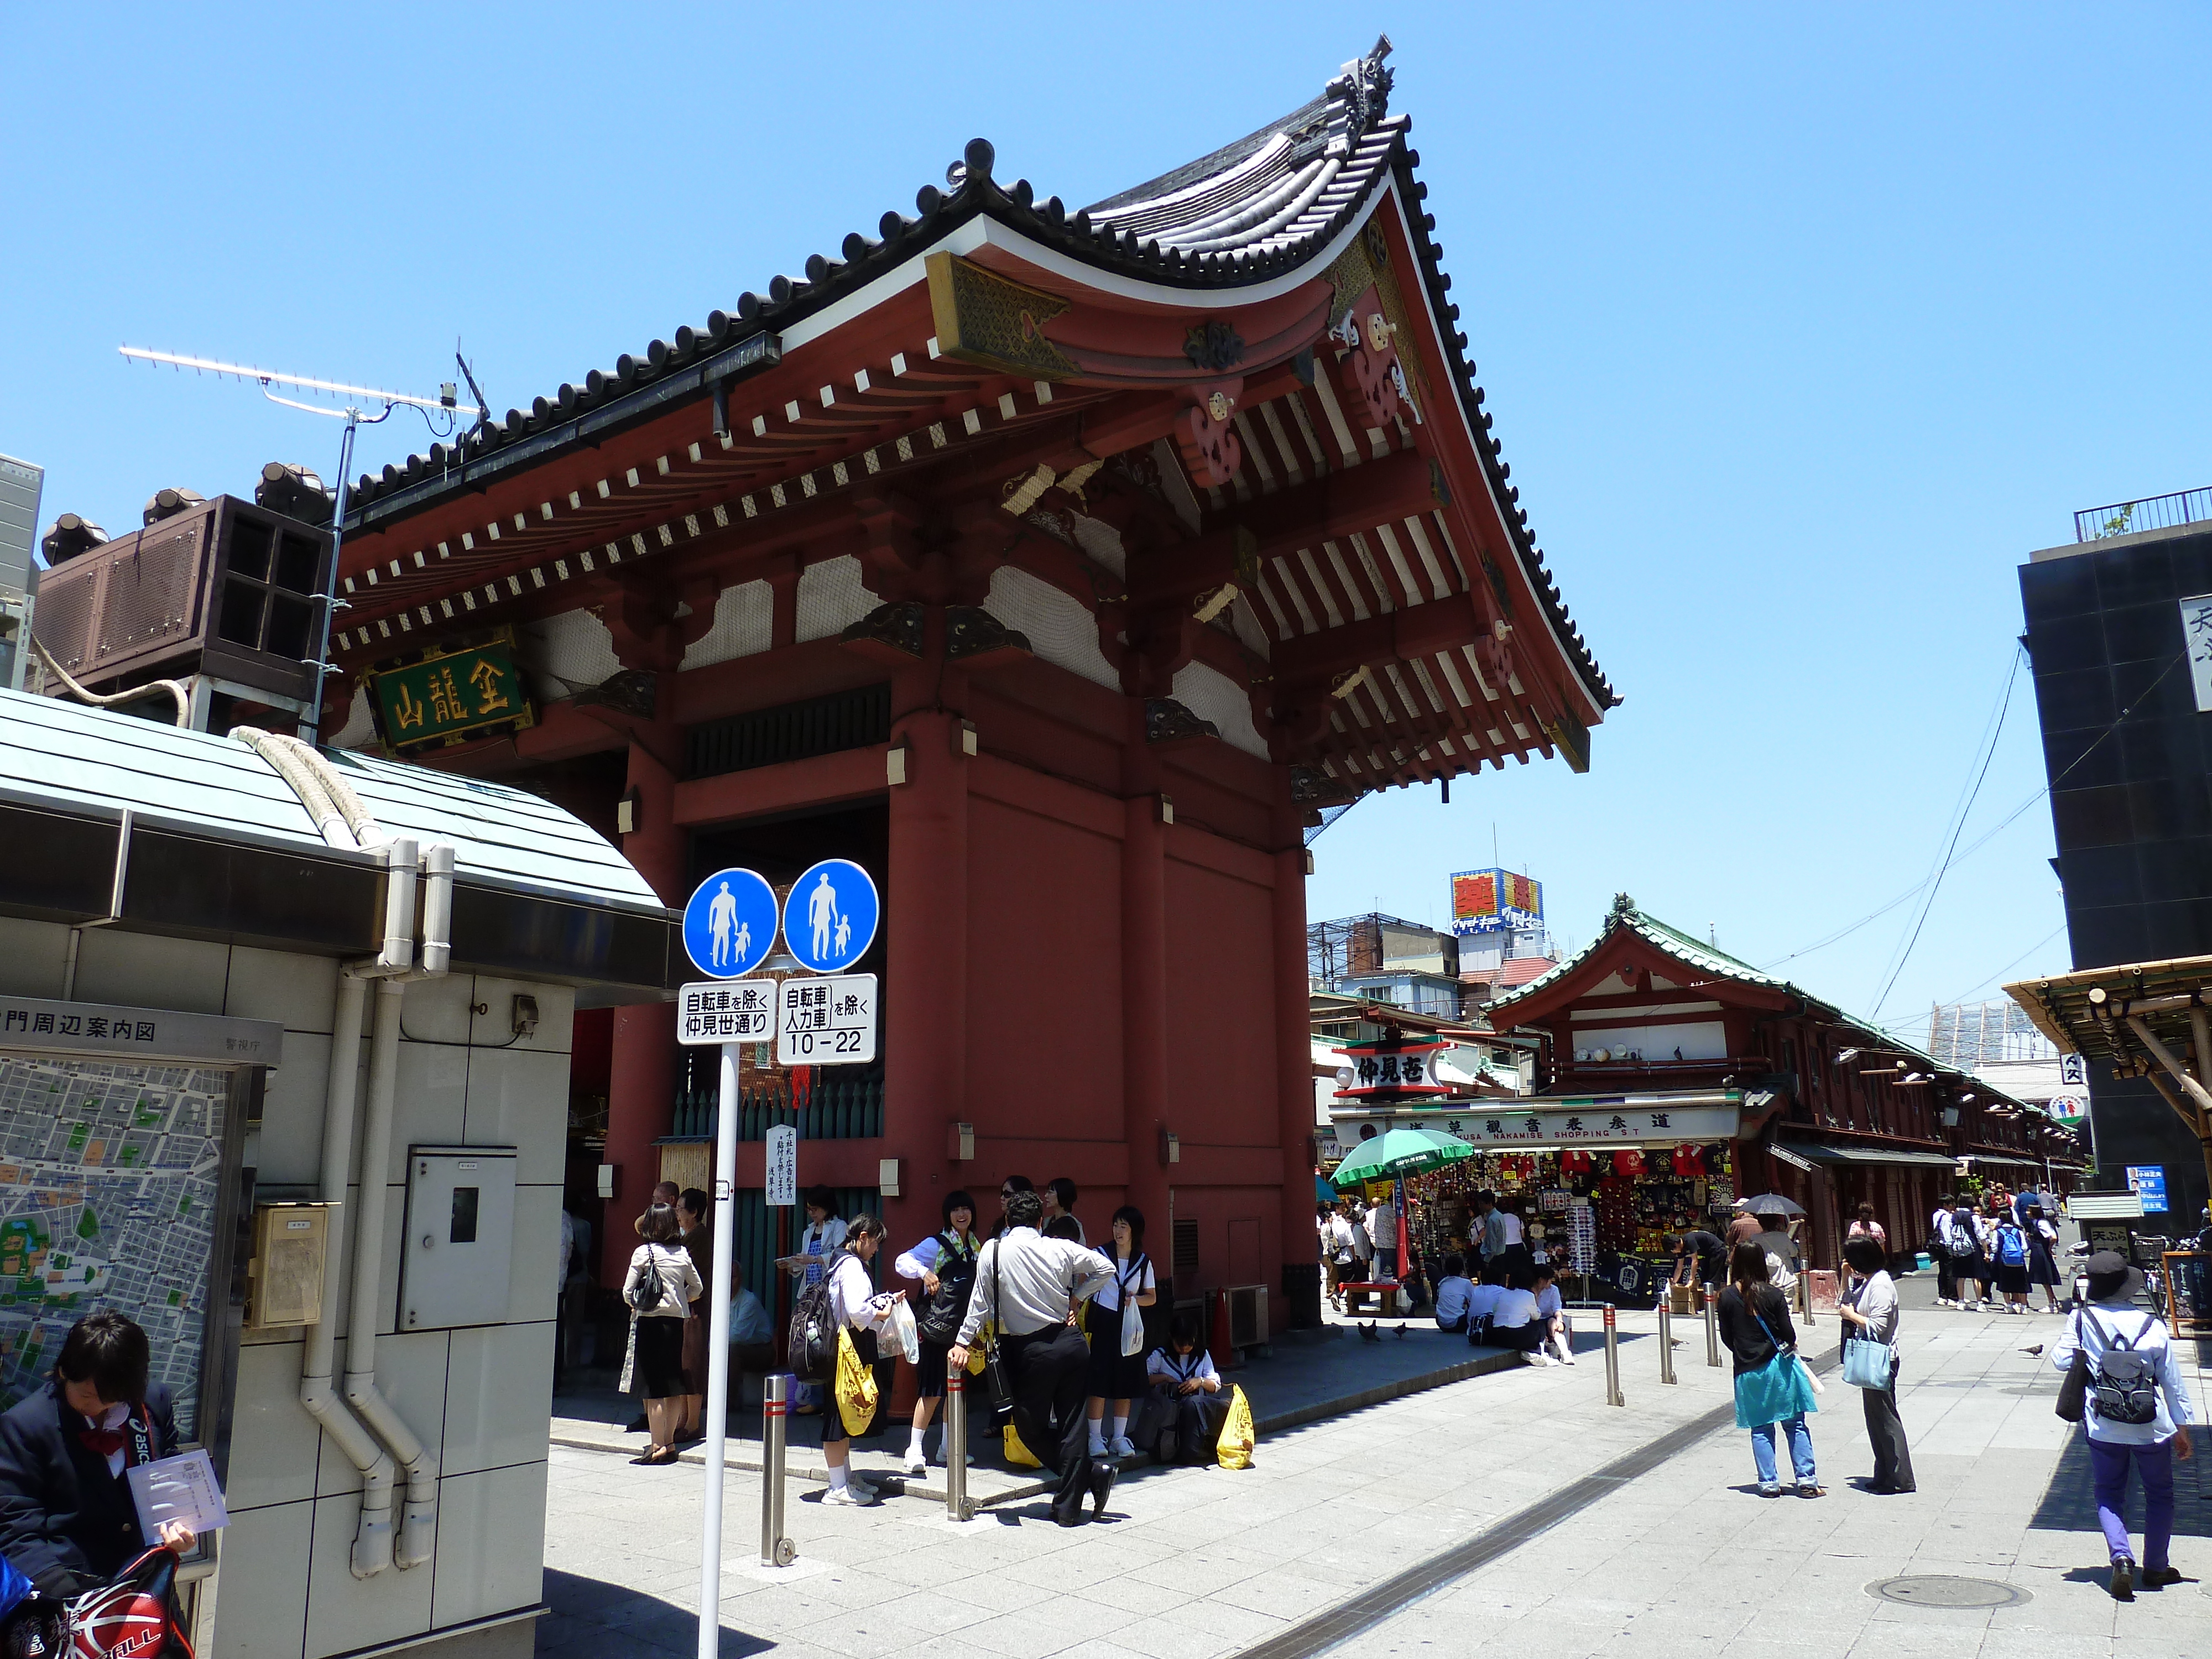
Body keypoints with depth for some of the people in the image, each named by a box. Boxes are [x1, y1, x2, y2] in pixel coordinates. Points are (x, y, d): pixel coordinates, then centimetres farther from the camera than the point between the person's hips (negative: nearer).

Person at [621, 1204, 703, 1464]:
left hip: (650, 1322, -5)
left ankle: (658, 1447, -1)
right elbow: (697, 1288, 13)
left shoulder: (643, 1252, -8)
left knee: (653, 1389, -1)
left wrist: (635, 1305, 13)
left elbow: (628, 1292, -6)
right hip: (677, 1321, 5)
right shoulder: (683, 1254, 5)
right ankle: (670, 1443, 19)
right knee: (674, 1387, 12)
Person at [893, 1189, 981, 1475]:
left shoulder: (974, 1244, 10)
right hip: (937, 1327, -7)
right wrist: (925, 1272, -34)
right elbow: (902, 1262, -18)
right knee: (932, 1391, -8)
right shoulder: (937, 1244, -10)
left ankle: (946, 1448, 23)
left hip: (963, 1327, 7)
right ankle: (914, 1451, -2)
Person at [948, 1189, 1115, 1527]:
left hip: (1033, 1351, -3)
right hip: (1072, 1343, 3)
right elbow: (1106, 1268, 4)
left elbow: (981, 1301, -1)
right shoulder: (1061, 1248, -1)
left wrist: (963, 1341, 7)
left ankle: (1092, 1471, 5)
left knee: (1030, 1427, 13)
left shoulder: (994, 1251, -5)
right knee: (1070, 1426, 11)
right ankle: (1068, 1507, 13)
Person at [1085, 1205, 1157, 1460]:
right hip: (1103, 1323, -3)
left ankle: (1119, 1438, 17)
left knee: (1126, 1384, 6)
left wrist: (1135, 1299, -8)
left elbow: (1152, 1297, 12)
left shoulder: (1143, 1262, 6)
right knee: (1099, 1382, -5)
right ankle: (1096, 1438, 5)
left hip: (1129, 1326, 3)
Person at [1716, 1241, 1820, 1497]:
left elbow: (1726, 1337, 0)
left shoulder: (1728, 1297, -6)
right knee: (1795, 1425, 10)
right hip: (1779, 1367, -1)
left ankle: (1769, 1483, 11)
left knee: (1760, 1429, 10)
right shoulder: (1773, 1294, -11)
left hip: (1748, 1372, 1)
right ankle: (1806, 1480, 10)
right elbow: (1788, 1334, -7)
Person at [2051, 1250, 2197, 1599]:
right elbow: (2173, 1382, -2)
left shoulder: (2081, 1320, -11)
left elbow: (2061, 1360, -8)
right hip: (2151, 1428, 1)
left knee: (2109, 1495, 14)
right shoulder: (2153, 1325, -9)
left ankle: (2121, 1557, -6)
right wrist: (2182, 1430, 8)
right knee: (2159, 1495, 21)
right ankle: (2155, 1567, 28)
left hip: (2104, 1428, 0)